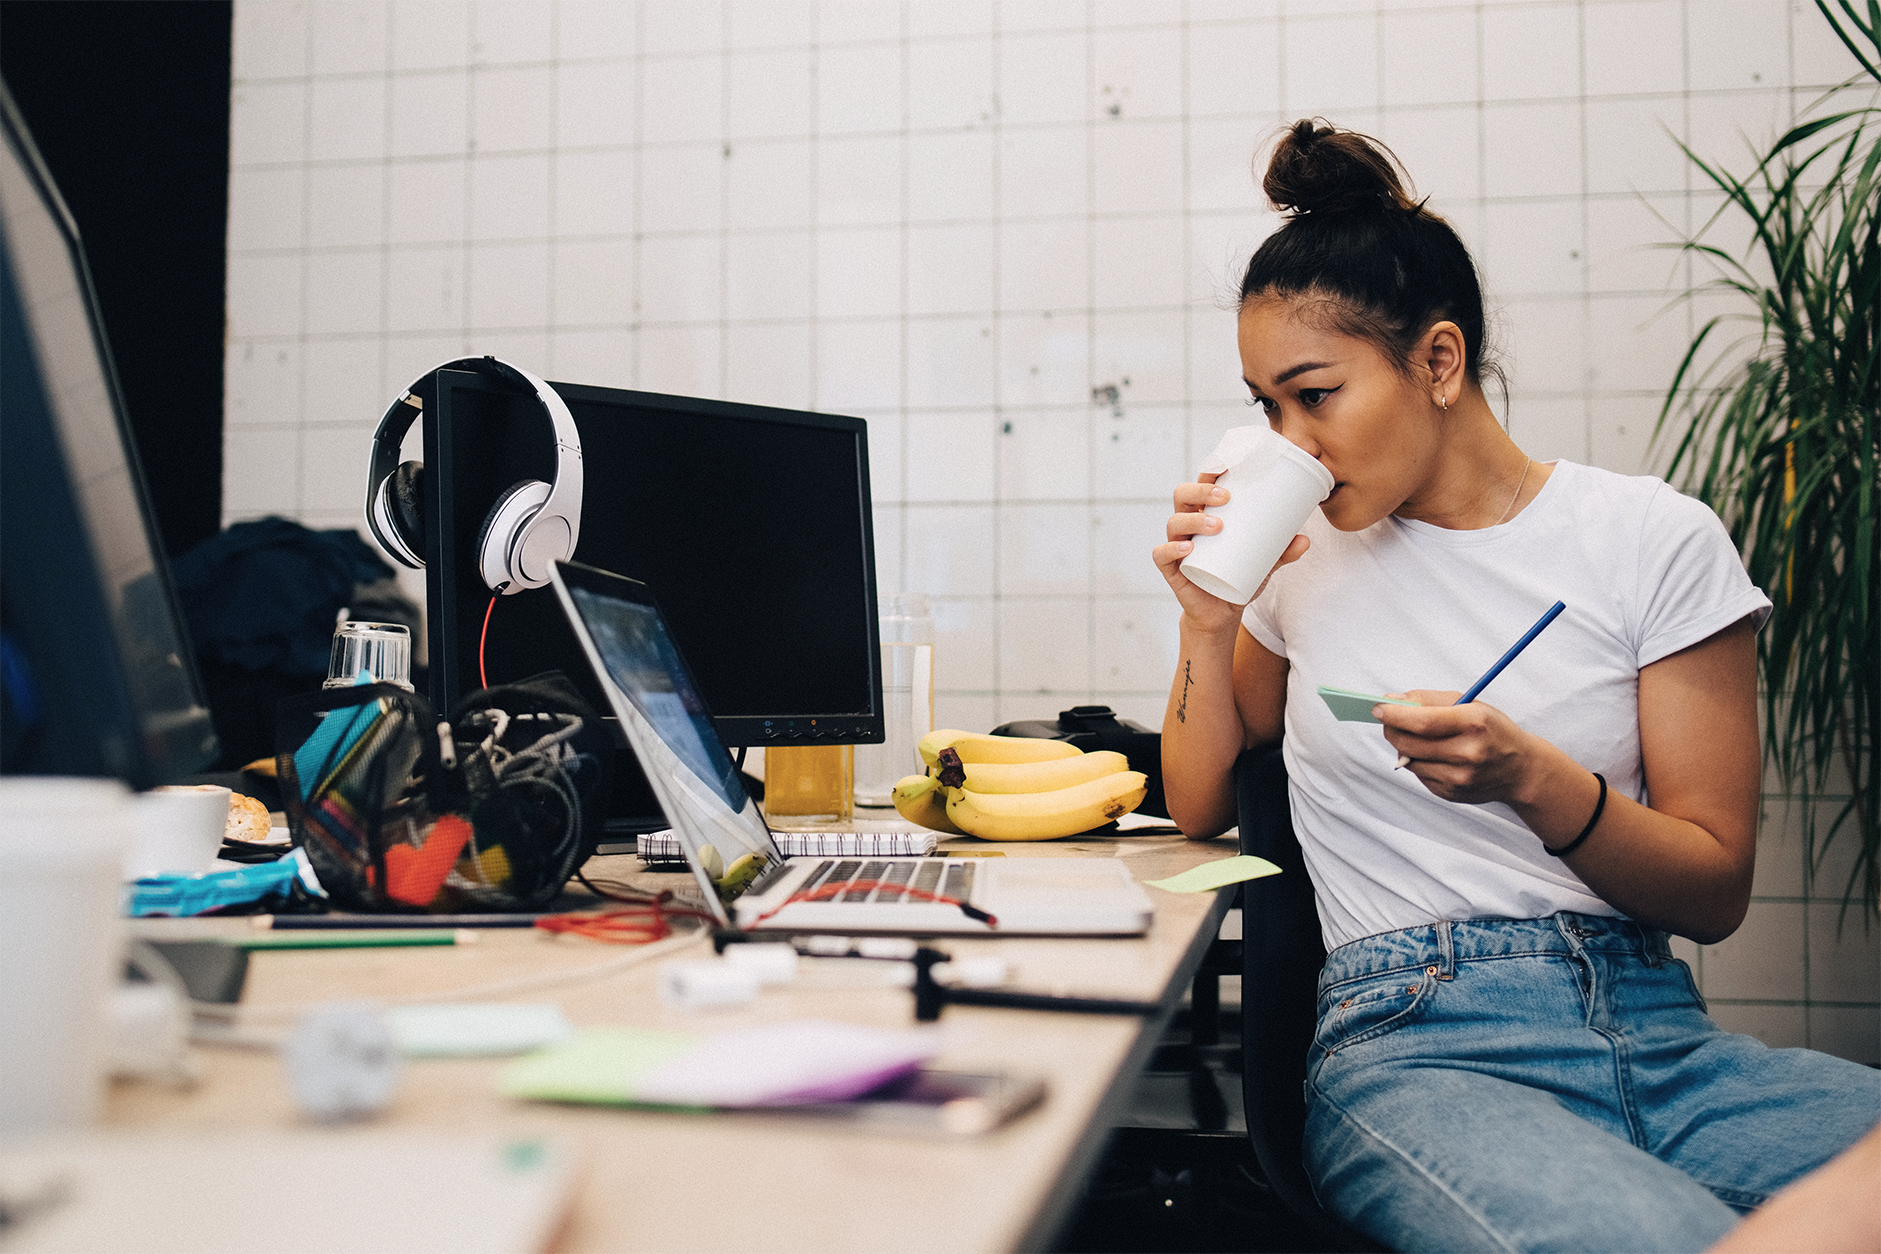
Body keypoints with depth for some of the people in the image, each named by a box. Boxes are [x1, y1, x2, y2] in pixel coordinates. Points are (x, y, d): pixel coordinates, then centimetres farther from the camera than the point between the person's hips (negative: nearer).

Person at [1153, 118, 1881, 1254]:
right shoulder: (1304, 554, 10)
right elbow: (1201, 812, 18)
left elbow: (1715, 891, 3)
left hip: (1656, 1029, 1)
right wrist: (1210, 624, 2)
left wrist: (1531, 776, -15)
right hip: (1416, 1050, -1)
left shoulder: (1656, 542, 4)